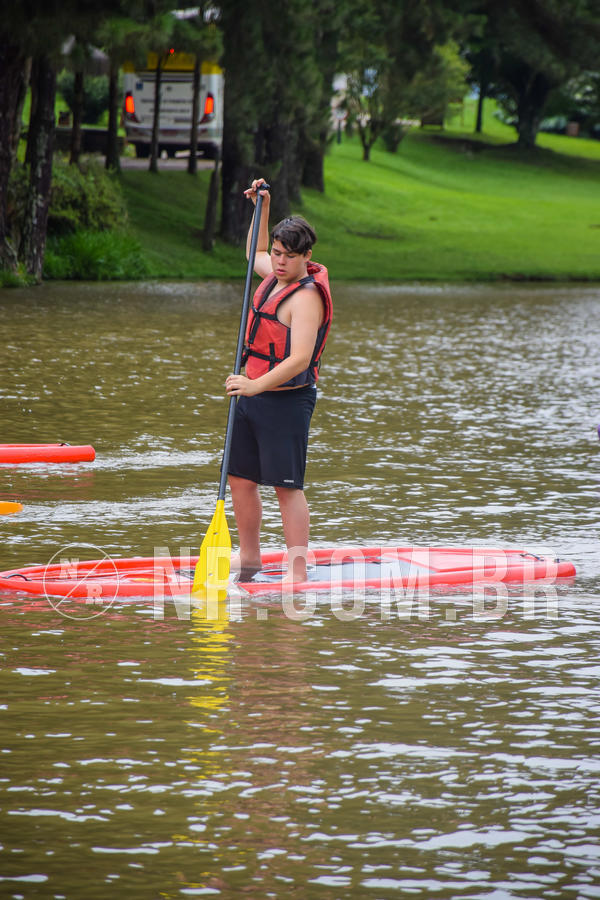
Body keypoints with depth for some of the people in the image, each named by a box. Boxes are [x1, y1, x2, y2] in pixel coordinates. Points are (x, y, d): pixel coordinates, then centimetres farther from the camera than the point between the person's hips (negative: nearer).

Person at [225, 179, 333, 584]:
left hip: (285, 401, -9)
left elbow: (300, 358, -28)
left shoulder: (306, 296, -17)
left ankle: (298, 573, -7)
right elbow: (256, 253, 36)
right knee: (240, 478, 11)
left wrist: (257, 385, -38)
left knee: (287, 486, -8)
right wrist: (262, 208, 23)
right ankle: (250, 559, 23)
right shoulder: (276, 275, 10)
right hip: (253, 394, 9)